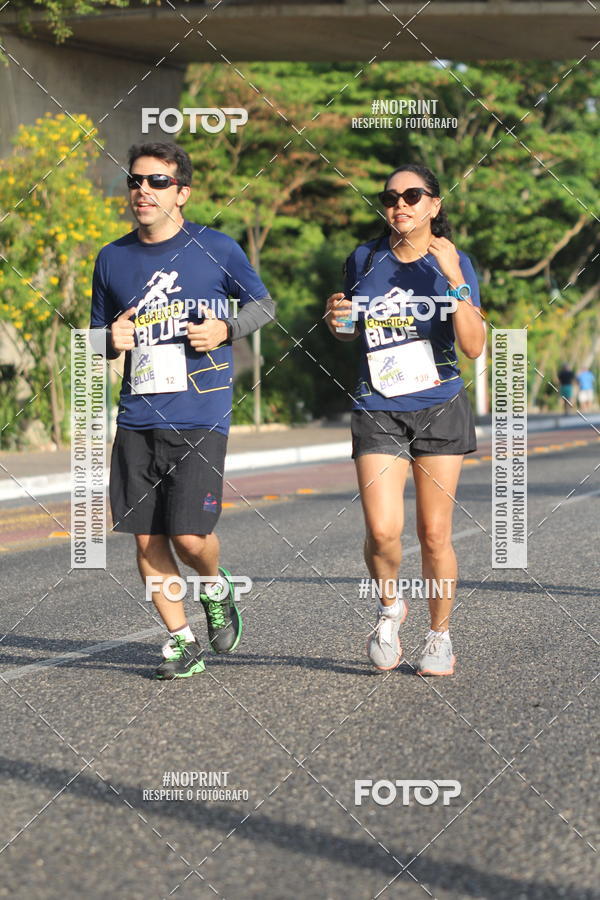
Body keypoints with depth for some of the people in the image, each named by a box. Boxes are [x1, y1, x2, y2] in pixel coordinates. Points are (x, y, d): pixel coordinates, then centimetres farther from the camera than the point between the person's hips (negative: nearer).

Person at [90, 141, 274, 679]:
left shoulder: (217, 249, -1)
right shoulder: (113, 259, 9)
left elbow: (264, 305, 12)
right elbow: (97, 336, 19)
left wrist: (226, 329, -7)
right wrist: (112, 340, -4)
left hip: (200, 418, -4)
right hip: (137, 420, 4)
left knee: (190, 536, -11)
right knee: (147, 538, 3)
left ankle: (216, 590, 23)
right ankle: (182, 641, 18)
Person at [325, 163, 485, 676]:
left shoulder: (455, 263, -2)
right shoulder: (364, 260, 4)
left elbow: (474, 348, -12)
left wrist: (454, 279, -20)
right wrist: (338, 321, -3)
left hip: (440, 408, -1)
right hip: (378, 411, 1)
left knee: (435, 534, 2)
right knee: (382, 530, -14)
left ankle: (440, 635, 22)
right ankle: (390, 607, 17)